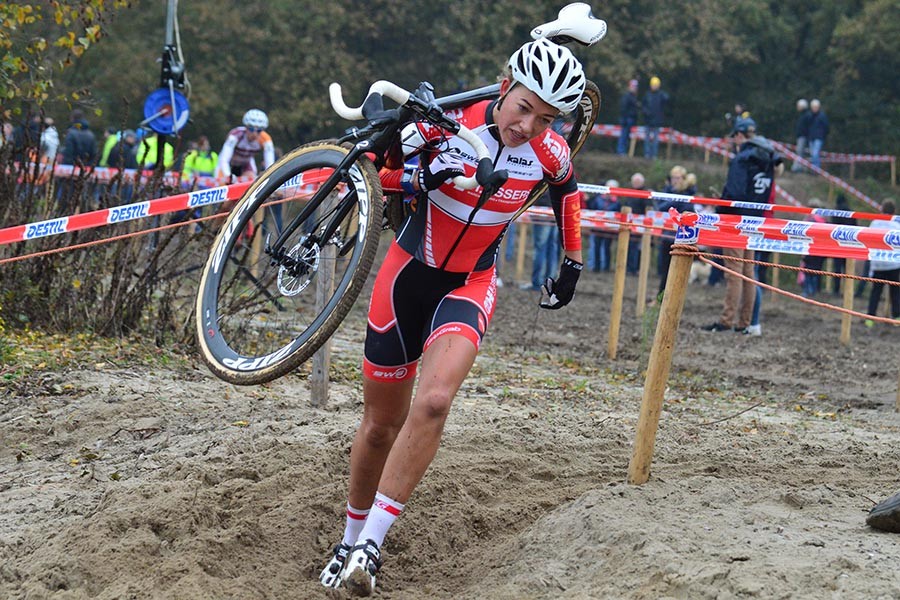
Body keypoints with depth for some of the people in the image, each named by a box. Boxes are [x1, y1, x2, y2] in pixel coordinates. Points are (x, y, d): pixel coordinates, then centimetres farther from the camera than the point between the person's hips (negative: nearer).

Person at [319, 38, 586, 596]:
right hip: (409, 273, 0)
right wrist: (417, 178, -30)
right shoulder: (449, 121, -19)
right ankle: (350, 540, 32)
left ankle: (371, 544, -19)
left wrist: (572, 260, 19)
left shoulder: (550, 153, -12)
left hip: (471, 284, 0)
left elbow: (566, 189, 12)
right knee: (381, 424, 9)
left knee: (433, 401, -27)